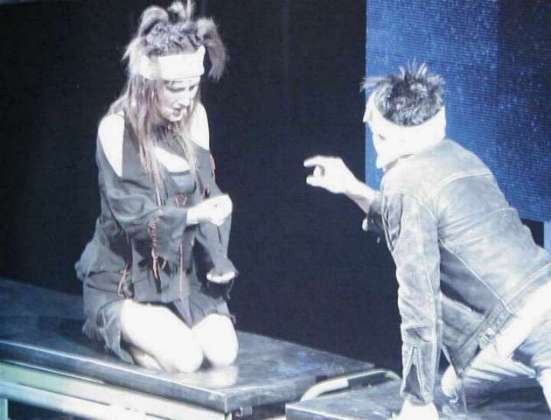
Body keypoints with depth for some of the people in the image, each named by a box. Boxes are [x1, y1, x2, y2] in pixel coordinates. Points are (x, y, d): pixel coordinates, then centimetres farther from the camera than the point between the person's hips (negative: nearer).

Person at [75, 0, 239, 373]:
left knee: (223, 352, -16)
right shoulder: (117, 128, -16)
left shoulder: (196, 117, 0)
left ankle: (156, 331, 11)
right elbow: (132, 215, -18)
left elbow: (207, 193, 2)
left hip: (184, 273, 5)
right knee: (185, 358, -24)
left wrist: (217, 260, -11)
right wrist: (192, 215, -27)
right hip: (127, 279, -5)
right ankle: (114, 329, 4)